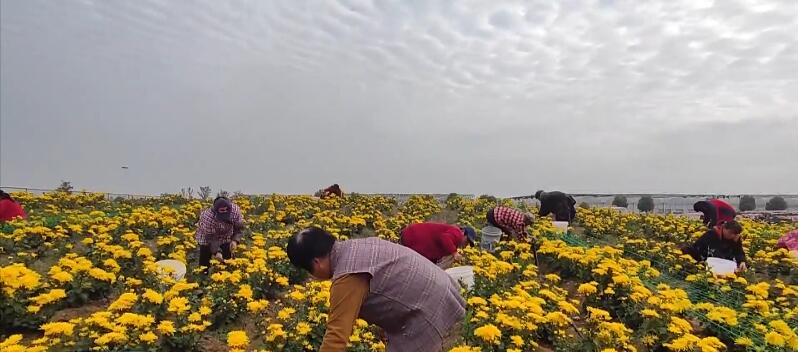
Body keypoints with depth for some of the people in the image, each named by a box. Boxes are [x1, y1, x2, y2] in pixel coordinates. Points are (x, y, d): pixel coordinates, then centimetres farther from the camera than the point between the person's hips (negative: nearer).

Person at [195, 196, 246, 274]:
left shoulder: (235, 210, -30)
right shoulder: (208, 217, -39)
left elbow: (240, 227, -15)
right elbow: (210, 237, -30)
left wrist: (235, 240, -29)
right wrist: (216, 253, -36)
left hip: (226, 236, 3)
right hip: (207, 236, -3)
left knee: (228, 259, 2)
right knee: (204, 261, -3)